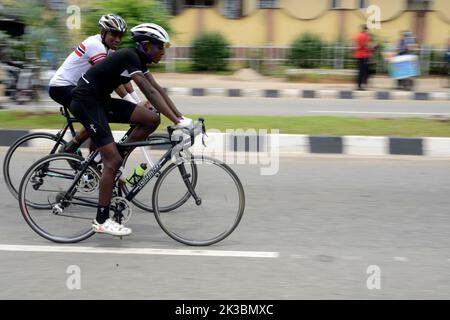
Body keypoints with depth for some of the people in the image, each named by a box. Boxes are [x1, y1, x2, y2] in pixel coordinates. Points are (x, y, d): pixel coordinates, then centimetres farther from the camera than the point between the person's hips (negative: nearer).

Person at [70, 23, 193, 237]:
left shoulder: (139, 59, 8)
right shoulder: (129, 57, -21)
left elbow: (158, 90, 7)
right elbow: (150, 93, -29)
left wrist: (181, 117, 0)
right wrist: (177, 121, -33)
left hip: (102, 100, 9)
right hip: (86, 101, -9)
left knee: (152, 119, -5)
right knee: (113, 160, -13)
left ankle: (113, 160, 7)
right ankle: (101, 221, -5)